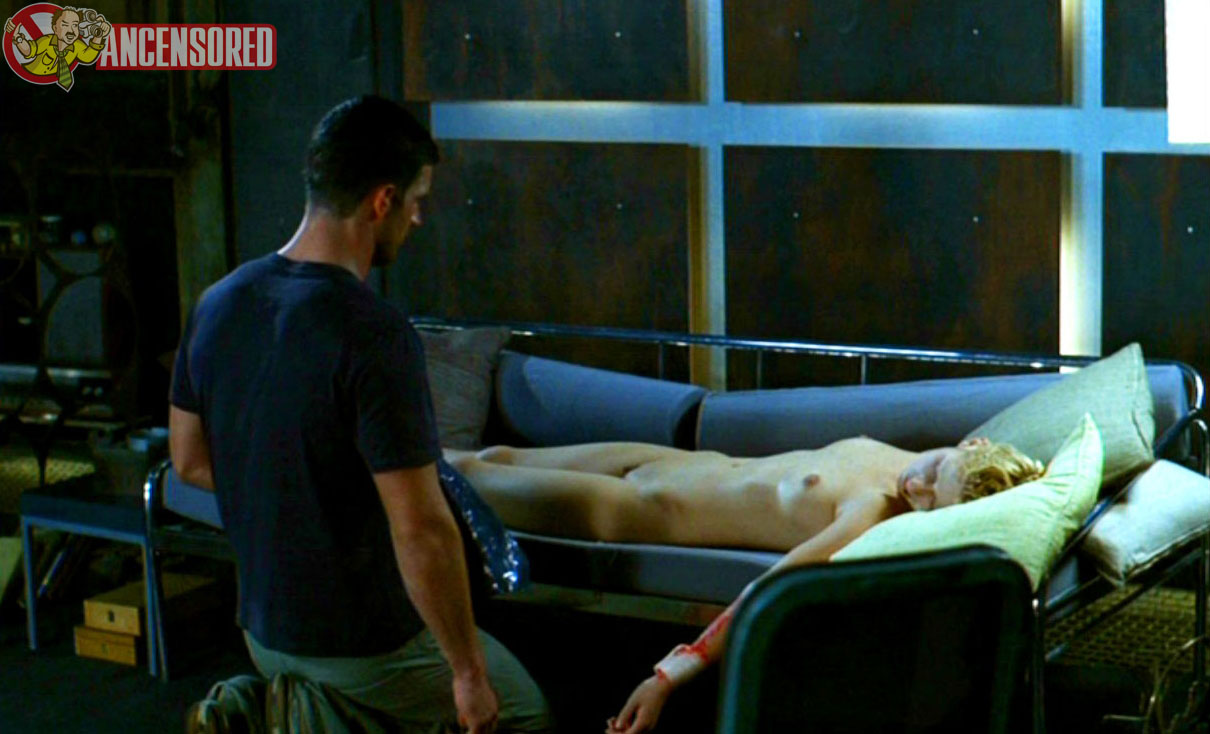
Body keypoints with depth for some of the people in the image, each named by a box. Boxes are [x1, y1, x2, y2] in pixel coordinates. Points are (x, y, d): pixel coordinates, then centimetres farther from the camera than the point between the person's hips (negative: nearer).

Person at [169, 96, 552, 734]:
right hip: (367, 649, -7)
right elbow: (421, 530, -25)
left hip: (265, 632, 7)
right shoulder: (374, 334, -26)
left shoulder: (217, 304, -3)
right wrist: (468, 671, -15)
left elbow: (189, 460, 10)